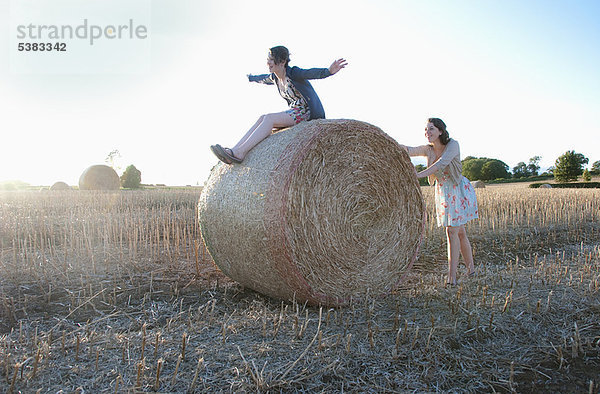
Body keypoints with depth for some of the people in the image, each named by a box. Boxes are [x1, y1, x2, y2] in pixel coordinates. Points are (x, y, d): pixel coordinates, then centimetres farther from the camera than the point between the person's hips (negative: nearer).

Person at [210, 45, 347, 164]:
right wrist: (251, 78, 52)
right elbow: (263, 79, 32)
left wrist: (329, 71, -53)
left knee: (269, 118, -25)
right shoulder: (274, 77, 9)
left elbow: (311, 73, -33)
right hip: (293, 112, 8)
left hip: (305, 112, -8)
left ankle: (240, 152, -36)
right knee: (262, 118, -11)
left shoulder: (293, 73, -14)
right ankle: (235, 150, -20)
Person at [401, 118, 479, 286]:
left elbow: (442, 163, -33)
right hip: (442, 191, 5)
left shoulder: (453, 145, -18)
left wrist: (419, 175, -44)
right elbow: (409, 150, -17)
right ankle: (471, 269, 28)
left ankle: (452, 276, -7)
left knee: (451, 231, -11)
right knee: (459, 231, 13)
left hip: (459, 190, -5)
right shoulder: (428, 149, -3)